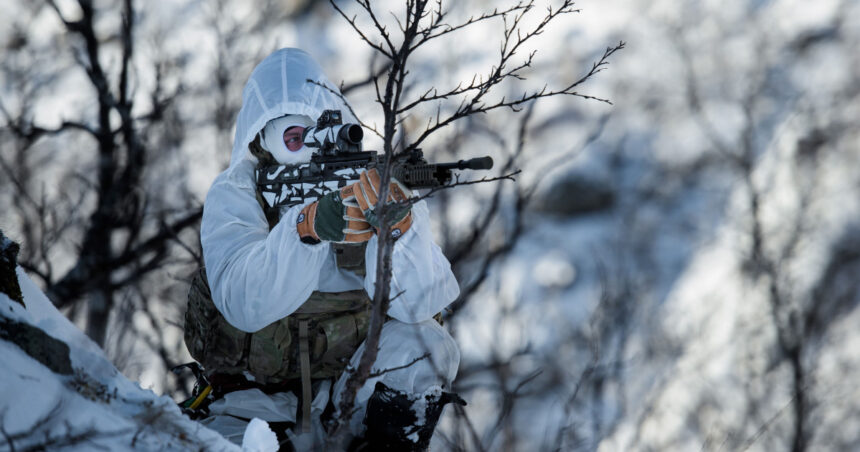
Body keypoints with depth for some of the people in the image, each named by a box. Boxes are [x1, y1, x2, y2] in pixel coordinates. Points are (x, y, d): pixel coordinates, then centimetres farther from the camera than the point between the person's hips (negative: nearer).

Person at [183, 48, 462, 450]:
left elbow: (422, 304, -20)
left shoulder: (370, 184, -6)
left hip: (352, 383, 2)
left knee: (427, 346, -25)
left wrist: (400, 226, -39)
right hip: (260, 396, -2)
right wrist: (306, 228, -44)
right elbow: (243, 305, -28)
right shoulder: (233, 195, -8)